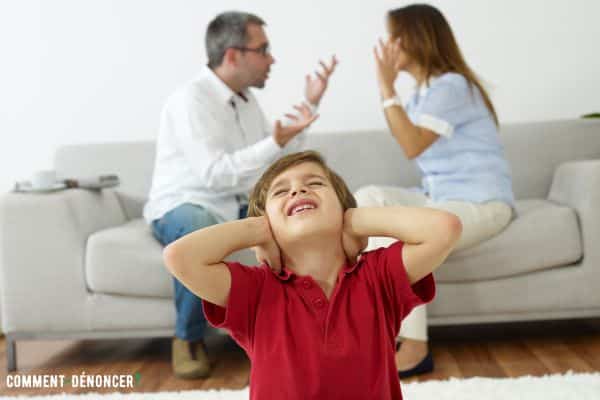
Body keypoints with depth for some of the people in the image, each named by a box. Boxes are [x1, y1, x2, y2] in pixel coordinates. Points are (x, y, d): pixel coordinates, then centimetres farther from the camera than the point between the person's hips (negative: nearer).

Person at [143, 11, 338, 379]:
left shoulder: (245, 97, 8)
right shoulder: (191, 99, -18)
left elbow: (281, 158, 13)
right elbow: (214, 174, -28)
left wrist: (311, 103, 7)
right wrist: (274, 142, -35)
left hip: (238, 208, 8)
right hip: (183, 207, -7)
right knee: (200, 230, -42)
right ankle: (188, 337, -18)